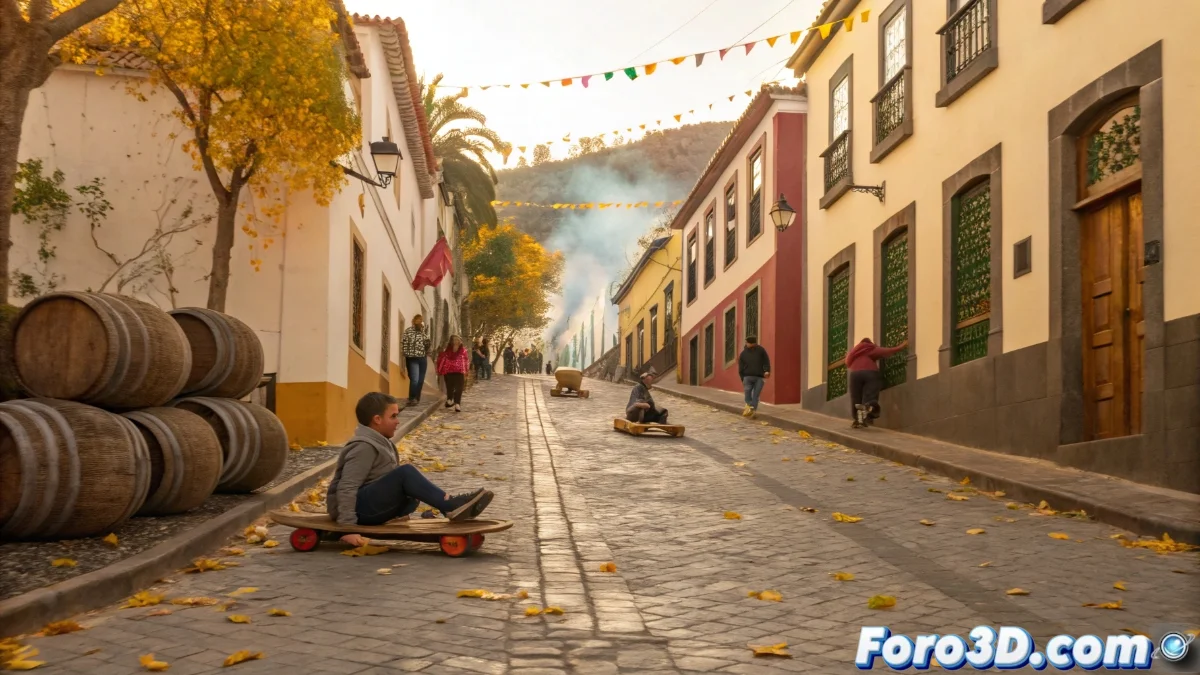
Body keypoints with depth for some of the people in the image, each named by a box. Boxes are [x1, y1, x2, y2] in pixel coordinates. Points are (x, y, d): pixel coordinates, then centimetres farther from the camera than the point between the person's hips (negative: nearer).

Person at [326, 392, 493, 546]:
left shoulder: (381, 443, 14)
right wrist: (348, 528, -31)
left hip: (370, 507, 11)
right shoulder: (364, 447, -17)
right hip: (358, 507, -11)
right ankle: (451, 506, -28)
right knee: (406, 473, -24)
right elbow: (346, 488, -25)